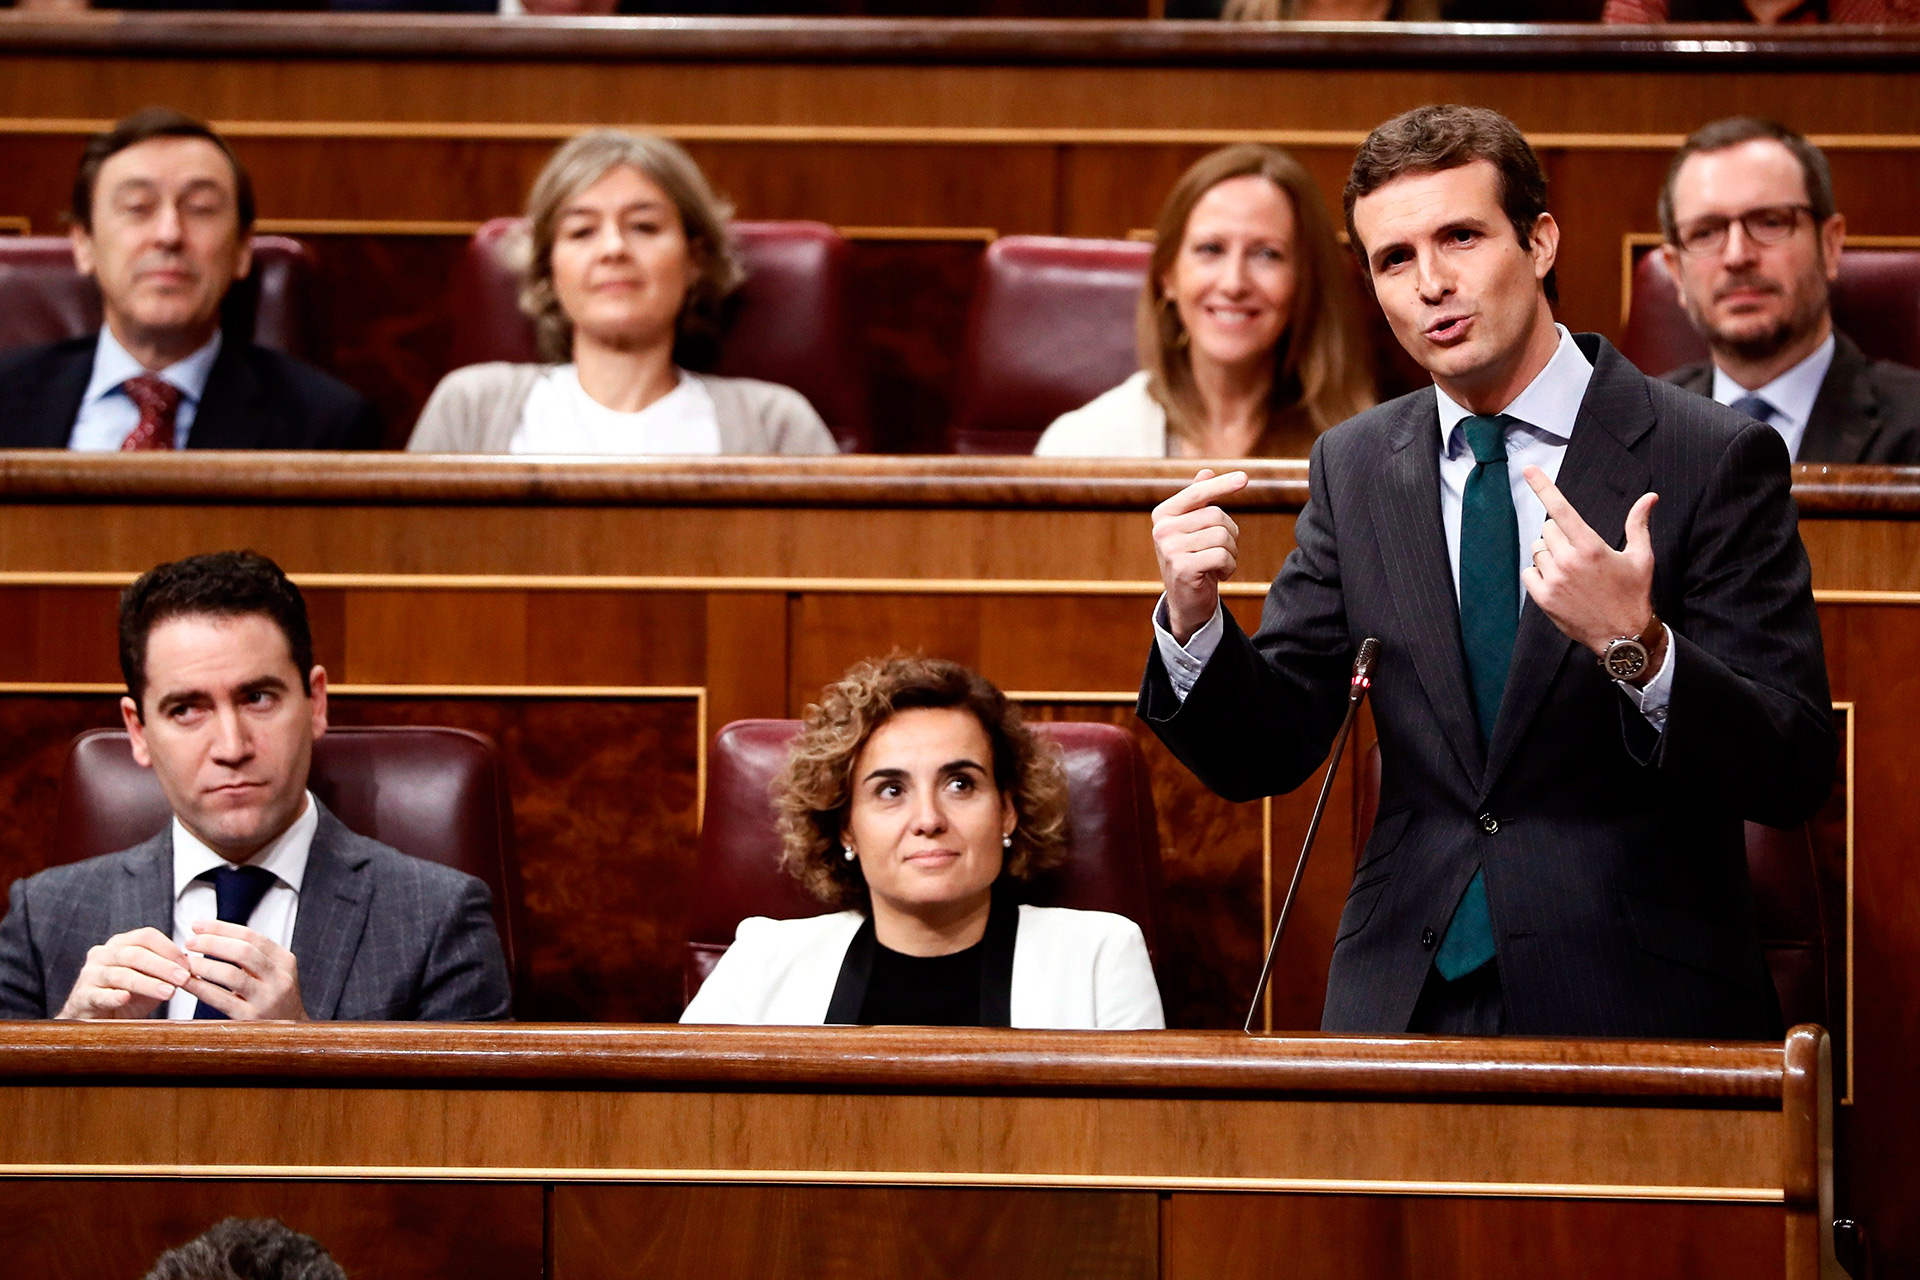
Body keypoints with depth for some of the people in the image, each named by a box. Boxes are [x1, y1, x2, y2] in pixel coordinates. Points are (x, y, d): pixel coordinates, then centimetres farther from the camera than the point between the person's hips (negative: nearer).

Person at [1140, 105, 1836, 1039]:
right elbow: (1265, 756, 8)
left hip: (1633, 1013, -4)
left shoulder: (1713, 460, -7)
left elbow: (1796, 777, -12)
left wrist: (1635, 645, -28)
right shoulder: (1354, 467, 9)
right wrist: (1193, 617, -11)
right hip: (1406, 999, 4)